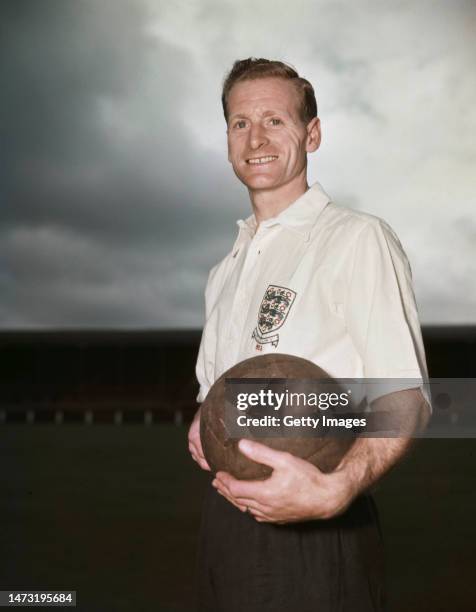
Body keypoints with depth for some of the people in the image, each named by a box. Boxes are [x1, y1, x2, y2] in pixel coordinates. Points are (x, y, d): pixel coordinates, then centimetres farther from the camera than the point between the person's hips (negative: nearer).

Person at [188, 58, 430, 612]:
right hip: (224, 517, 7)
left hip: (313, 532, -6)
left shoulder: (357, 239, -10)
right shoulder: (227, 270, 14)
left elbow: (404, 399, -16)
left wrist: (335, 489, -32)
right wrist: (202, 428, 0)